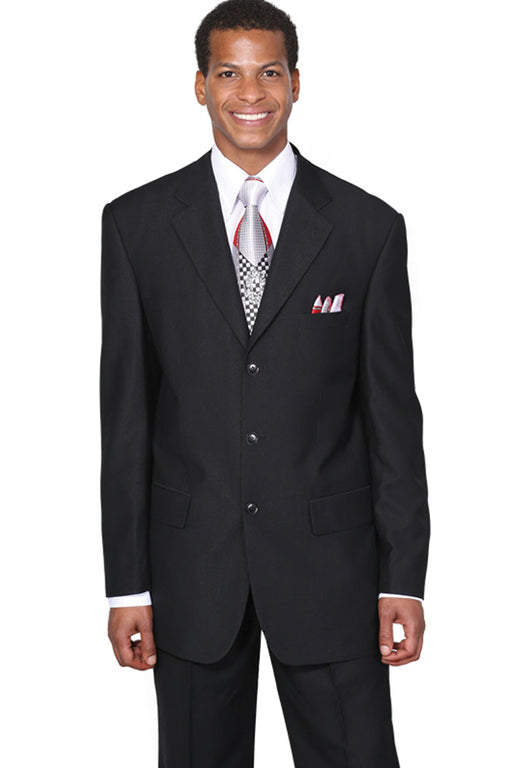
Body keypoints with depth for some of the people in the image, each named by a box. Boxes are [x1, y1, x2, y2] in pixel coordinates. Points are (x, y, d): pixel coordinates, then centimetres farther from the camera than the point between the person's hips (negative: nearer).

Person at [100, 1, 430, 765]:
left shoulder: (369, 228, 0)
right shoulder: (138, 223, 2)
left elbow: (392, 413, 1)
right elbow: (126, 412, 2)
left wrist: (403, 579, -2)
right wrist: (127, 582, 0)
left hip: (328, 556, 0)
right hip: (191, 564, 1)